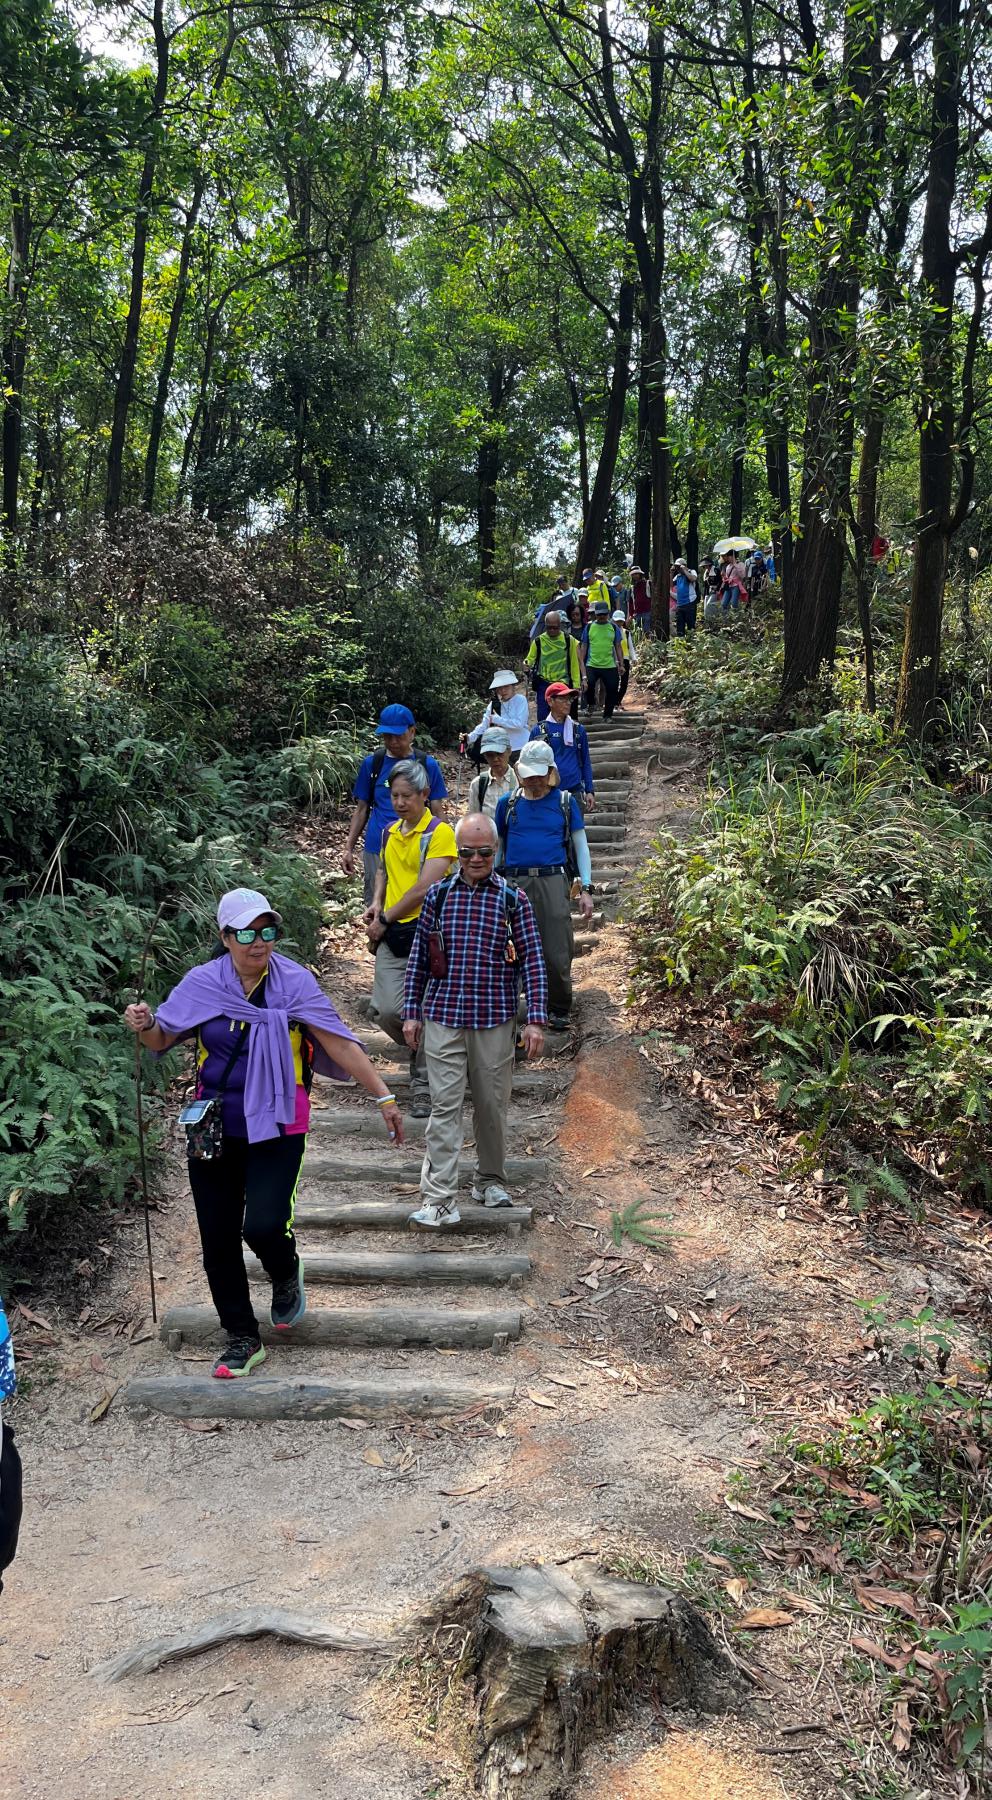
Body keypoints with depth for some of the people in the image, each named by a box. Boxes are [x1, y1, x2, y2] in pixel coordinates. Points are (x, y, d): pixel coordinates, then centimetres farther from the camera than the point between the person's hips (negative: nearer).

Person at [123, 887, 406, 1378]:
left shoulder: (294, 982, -10)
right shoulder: (202, 983, -4)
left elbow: (340, 1044, -11)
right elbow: (162, 1039, 5)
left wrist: (383, 1097, -14)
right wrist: (143, 1025, -18)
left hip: (276, 1129, -3)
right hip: (213, 1131, 3)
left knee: (262, 1226, -18)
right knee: (218, 1240, 8)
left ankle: (286, 1274, 20)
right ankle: (242, 1339, 27)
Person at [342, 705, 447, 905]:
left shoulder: (428, 765, 0)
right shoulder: (372, 763, 3)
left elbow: (437, 812, 4)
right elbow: (361, 809, 10)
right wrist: (349, 848, 5)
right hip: (377, 850, 1)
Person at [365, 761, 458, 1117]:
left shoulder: (440, 832, -9)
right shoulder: (390, 833, 13)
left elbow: (423, 889, -16)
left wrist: (385, 919, -10)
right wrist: (377, 902, 11)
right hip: (391, 938, 6)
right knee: (386, 1011, -3)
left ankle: (423, 1087, 13)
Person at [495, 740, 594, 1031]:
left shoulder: (564, 802, 7)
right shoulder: (508, 804, 11)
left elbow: (581, 846, 9)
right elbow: (496, 846, 17)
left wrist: (586, 889, 3)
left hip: (552, 882, -1)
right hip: (514, 883, 2)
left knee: (557, 952, -3)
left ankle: (559, 1010, 13)